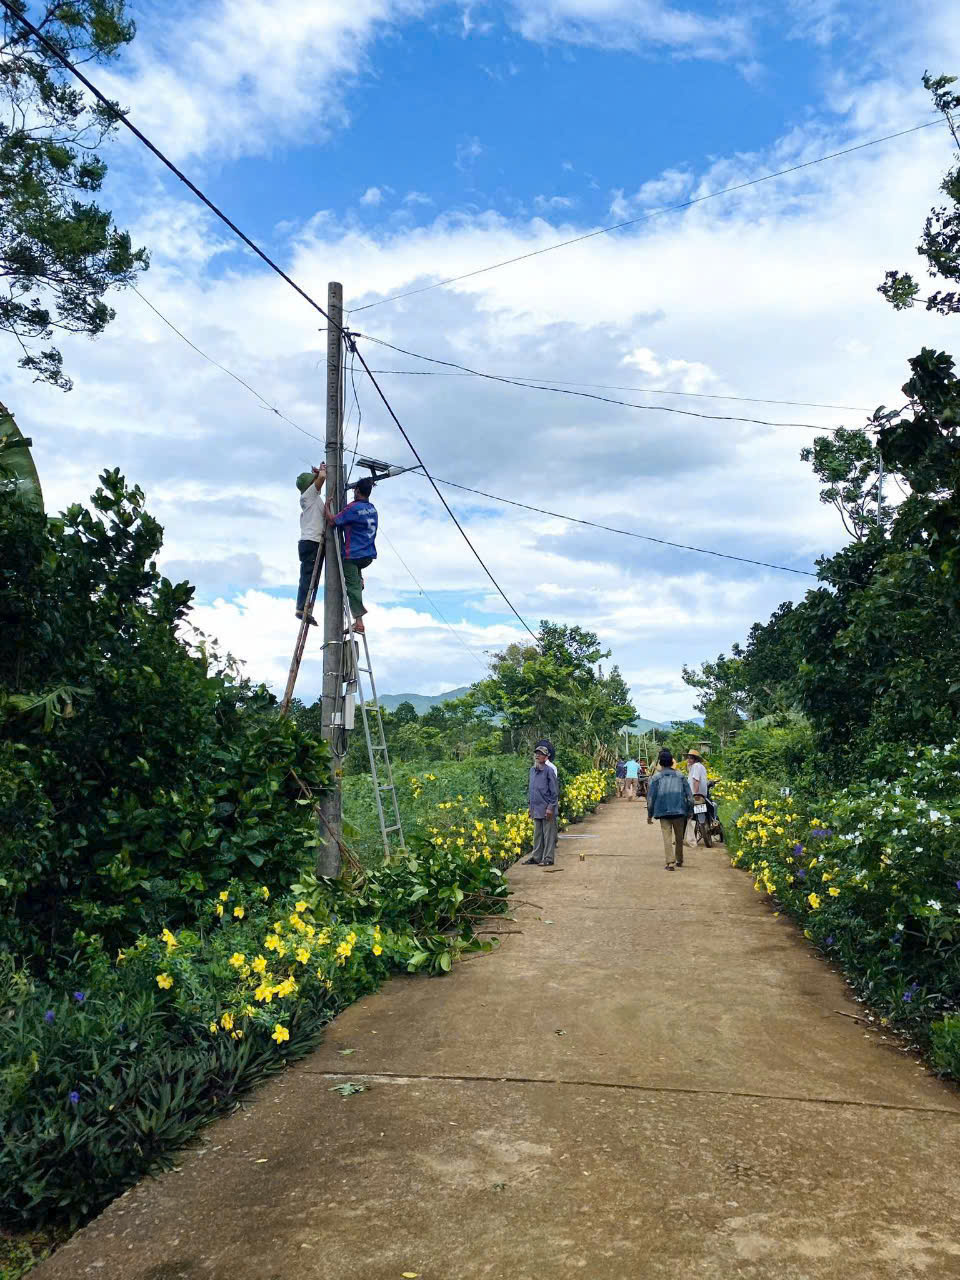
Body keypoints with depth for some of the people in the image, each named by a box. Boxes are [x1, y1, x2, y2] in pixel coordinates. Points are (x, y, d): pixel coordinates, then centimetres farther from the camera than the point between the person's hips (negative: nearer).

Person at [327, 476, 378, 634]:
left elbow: (333, 521, -9)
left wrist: (327, 507, 8)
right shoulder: (372, 508, 11)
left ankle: (359, 621, -11)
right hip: (369, 555, 8)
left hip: (353, 554, -8)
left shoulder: (353, 507, -14)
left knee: (353, 586, -5)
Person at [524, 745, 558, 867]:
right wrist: (531, 806, 17)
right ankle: (536, 857, 22)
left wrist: (550, 807, -14)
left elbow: (554, 791, -10)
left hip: (546, 810, -7)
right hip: (536, 810, 7)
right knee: (537, 835, 14)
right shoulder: (532, 771, 11)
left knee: (548, 835, 1)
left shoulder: (549, 771, -10)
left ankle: (548, 858, 6)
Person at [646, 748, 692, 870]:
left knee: (667, 837, -3)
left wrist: (649, 814, 8)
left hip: (663, 811, -2)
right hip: (679, 811, 2)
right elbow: (689, 794, 7)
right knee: (679, 837, 16)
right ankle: (679, 860, 28)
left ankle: (670, 862, -11)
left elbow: (651, 796, 0)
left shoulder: (656, 777, 2)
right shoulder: (680, 776, 8)